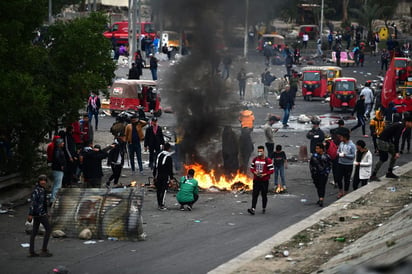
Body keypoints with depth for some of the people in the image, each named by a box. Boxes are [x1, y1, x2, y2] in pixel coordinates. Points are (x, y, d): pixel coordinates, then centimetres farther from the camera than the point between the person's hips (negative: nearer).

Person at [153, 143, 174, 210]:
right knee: (164, 190, -4)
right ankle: (161, 205, -6)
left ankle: (159, 204, 19)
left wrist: (154, 175, 19)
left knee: (158, 190, 12)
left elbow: (155, 166, 12)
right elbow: (170, 169, -11)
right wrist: (171, 178, -6)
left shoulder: (159, 155, 7)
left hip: (158, 176, 6)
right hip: (165, 177, -6)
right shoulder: (169, 157, -12)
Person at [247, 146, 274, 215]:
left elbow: (271, 170, -7)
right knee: (254, 195, -8)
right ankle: (253, 209, -16)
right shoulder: (255, 159, 7)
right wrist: (255, 172, -7)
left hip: (264, 180, -3)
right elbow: (251, 168, 14)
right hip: (256, 180, 3)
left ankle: (264, 208, 22)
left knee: (264, 195, 7)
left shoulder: (268, 160, -7)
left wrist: (264, 174, -17)